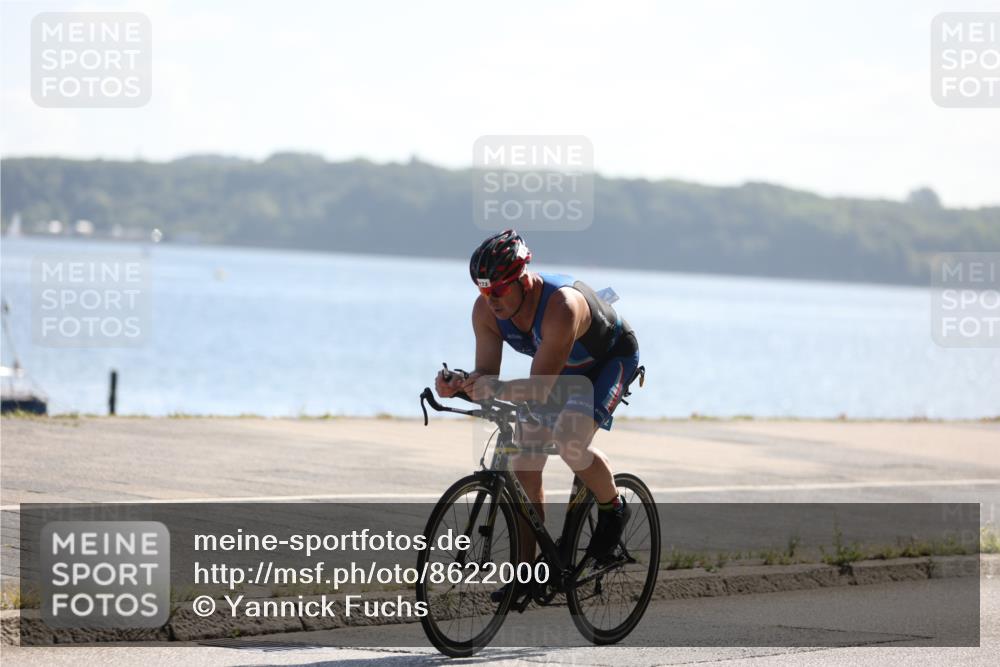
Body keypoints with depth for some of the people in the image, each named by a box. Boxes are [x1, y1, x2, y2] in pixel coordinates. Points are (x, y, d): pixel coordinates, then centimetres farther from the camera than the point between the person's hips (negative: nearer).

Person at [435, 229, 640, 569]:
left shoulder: (561, 307, -41)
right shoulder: (486, 309, -22)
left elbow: (540, 388, -42)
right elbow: (486, 376, -20)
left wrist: (496, 390, -57)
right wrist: (459, 386, -41)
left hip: (611, 360, -6)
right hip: (559, 368, 7)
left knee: (568, 438, -31)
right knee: (524, 468, -3)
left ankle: (613, 508, -3)